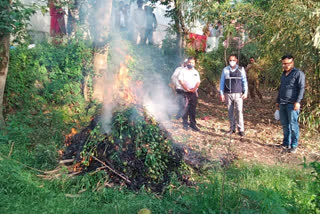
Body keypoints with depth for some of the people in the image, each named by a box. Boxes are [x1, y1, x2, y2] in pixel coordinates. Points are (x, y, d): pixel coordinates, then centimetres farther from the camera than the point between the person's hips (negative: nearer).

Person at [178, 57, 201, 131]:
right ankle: (185, 124, 3)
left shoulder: (196, 72, 14)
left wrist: (194, 89, -9)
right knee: (186, 108, -6)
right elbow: (180, 80, -6)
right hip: (186, 92, -3)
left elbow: (198, 82, 9)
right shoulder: (183, 71, 3)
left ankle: (193, 124, 11)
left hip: (194, 92, 3)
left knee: (193, 109, 5)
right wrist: (186, 88, -15)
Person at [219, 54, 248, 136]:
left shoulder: (241, 69, 5)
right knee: (230, 112, 5)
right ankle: (232, 128, 15)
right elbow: (222, 82, 9)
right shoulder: (225, 70, 6)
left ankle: (241, 129, -3)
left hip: (238, 94, -1)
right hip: (228, 94, 1)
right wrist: (221, 93, 4)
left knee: (239, 111, -8)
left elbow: (244, 81, 7)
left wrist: (245, 92, 1)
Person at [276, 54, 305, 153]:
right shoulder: (284, 74, 19)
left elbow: (301, 88, -10)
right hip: (282, 104, 7)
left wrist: (297, 102, -17)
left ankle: (294, 145, 5)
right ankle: (286, 143, 21)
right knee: (284, 124, 11)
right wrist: (277, 101, 24)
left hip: (292, 104, -7)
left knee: (293, 125, -4)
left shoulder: (298, 73, -4)